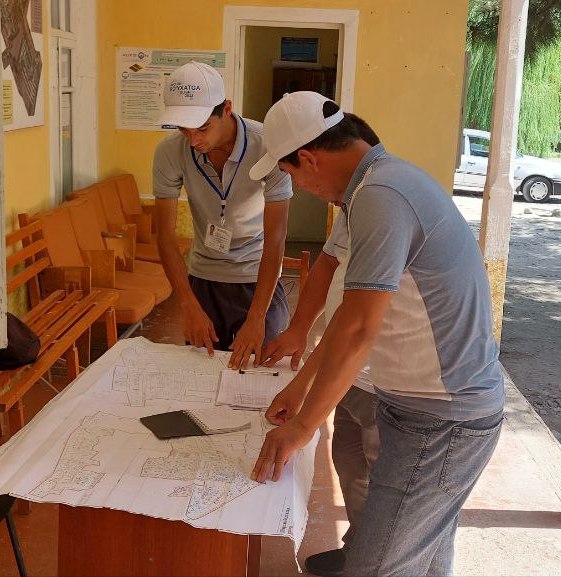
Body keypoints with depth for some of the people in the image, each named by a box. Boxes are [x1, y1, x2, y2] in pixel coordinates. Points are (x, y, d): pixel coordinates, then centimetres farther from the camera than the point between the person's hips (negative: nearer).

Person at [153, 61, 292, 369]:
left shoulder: (268, 145, -24)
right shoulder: (169, 153, -16)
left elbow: (274, 240, -24)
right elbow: (166, 235, -12)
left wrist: (256, 319, -29)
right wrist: (189, 306, -22)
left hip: (258, 276, -2)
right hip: (202, 277, 2)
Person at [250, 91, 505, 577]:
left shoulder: (380, 197, -23)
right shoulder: (388, 178, 10)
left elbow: (358, 329, -28)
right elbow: (357, 308, 16)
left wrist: (302, 426, -19)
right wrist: (301, 384, 18)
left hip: (442, 422, -10)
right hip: (441, 407, 10)